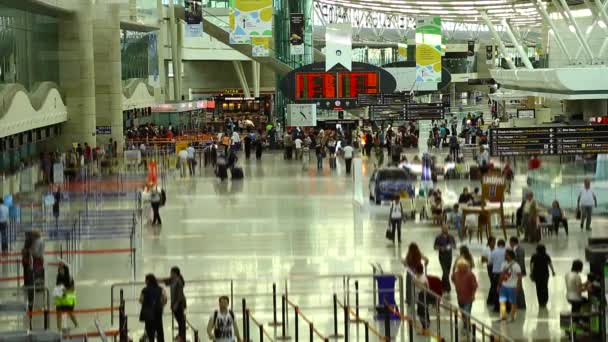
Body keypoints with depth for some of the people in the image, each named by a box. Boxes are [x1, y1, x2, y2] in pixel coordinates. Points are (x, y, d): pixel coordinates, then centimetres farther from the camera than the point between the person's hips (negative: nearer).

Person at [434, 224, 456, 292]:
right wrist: (440, 248, -21)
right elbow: (435, 247, -2)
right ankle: (448, 287, -5)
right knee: (445, 272, -11)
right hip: (442, 256, -4)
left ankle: (443, 285, 30)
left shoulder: (450, 237, 3)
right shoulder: (439, 238, -8)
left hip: (449, 256, 4)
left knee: (447, 272, 12)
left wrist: (452, 246, -13)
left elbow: (454, 245, 11)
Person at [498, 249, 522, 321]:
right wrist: (499, 285, 14)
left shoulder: (515, 265, -13)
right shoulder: (504, 264, 8)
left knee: (513, 302, 4)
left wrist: (518, 286, -17)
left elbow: (519, 276, -13)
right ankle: (503, 316, 13)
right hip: (504, 286, 6)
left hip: (512, 287, -6)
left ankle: (512, 317, 12)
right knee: (502, 301, 5)